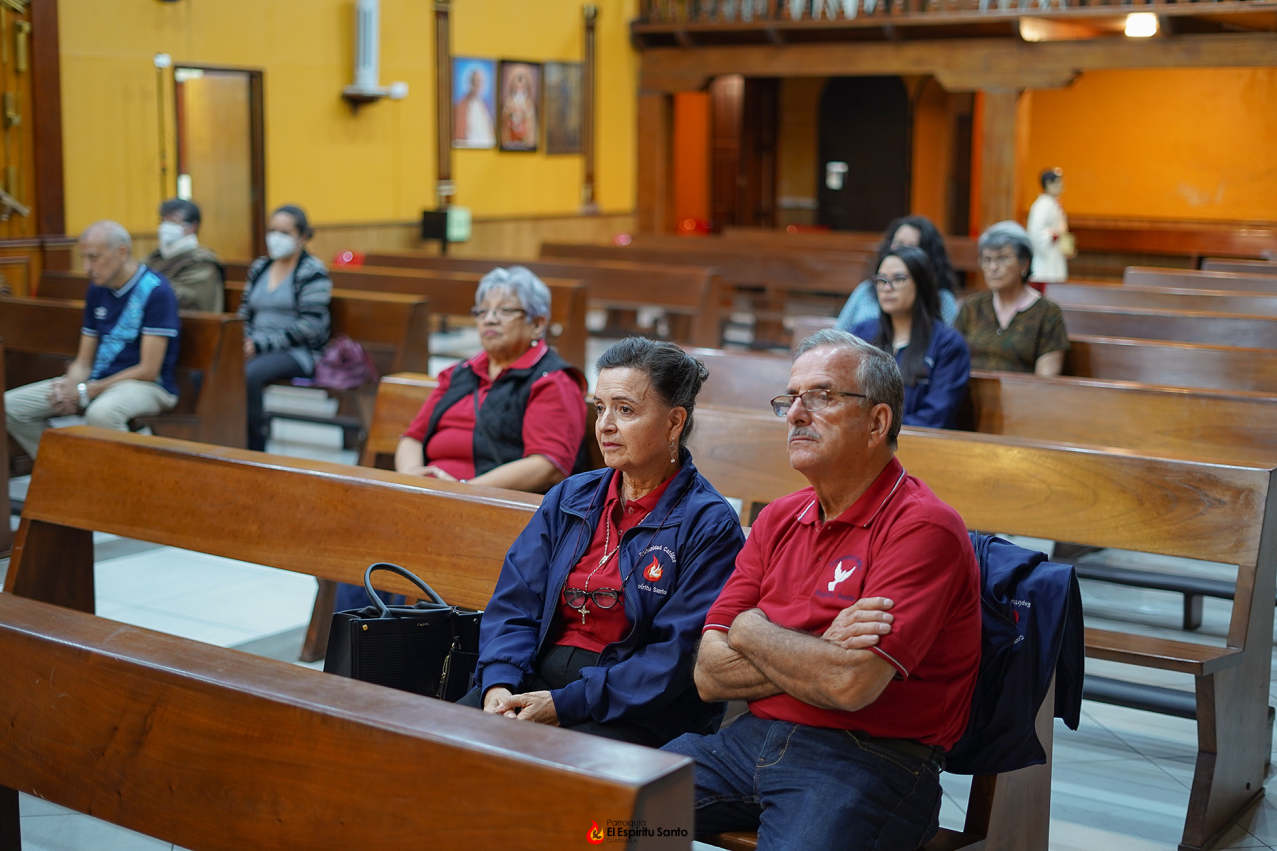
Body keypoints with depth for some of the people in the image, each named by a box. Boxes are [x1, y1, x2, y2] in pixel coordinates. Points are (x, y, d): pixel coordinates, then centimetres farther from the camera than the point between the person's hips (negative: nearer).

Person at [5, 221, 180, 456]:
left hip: (147, 385, -8)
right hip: (98, 380, 8)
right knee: (10, 405, -1)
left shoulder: (155, 291, -13)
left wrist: (85, 392, -15)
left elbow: (148, 371, -16)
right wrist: (69, 386, -11)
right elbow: (84, 361, 13)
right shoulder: (97, 290, 10)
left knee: (101, 412, -41)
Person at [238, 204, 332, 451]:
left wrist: (262, 343, -17)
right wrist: (245, 343, -3)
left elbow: (310, 326, -13)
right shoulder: (259, 267, 17)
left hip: (298, 352, -5)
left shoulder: (312, 272, -4)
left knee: (248, 374, -35)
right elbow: (245, 313, 20)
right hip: (257, 348, 5)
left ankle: (254, 447, -18)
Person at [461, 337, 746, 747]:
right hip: (539, 679, 5)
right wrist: (499, 684, -11)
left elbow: (679, 656, -13)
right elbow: (515, 602, 9)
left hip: (640, 713, -5)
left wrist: (567, 704, -18)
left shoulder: (709, 525, -5)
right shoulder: (568, 497, 15)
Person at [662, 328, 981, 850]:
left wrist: (751, 631, -4)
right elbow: (709, 675, 6)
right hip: (754, 739, 5)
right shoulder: (778, 520, 13)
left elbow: (852, 685, -21)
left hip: (870, 761, -5)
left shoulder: (922, 528, -10)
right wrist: (818, 655, -11)